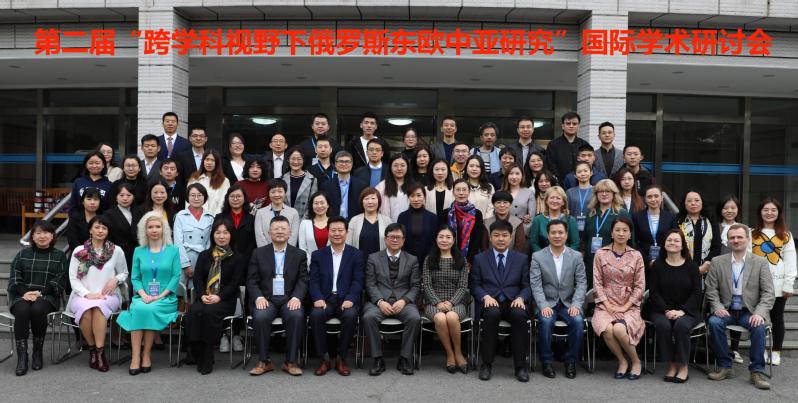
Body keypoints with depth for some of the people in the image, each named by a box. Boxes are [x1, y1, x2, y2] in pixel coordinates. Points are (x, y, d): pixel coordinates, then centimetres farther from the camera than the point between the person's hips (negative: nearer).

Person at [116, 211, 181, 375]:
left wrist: (161, 295, -11)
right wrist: (143, 294, -9)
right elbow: (135, 277, 10)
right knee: (138, 310, -32)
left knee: (149, 310, -33)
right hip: (143, 297, 2)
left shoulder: (173, 250, 8)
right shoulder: (139, 251, 15)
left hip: (166, 298, -2)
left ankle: (146, 355, -20)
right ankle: (135, 357, -30)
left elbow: (176, 276, 1)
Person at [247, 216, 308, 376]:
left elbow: (303, 280, 5)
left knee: (297, 316, -31)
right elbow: (251, 281, 7)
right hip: (266, 299, 0)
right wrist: (258, 297, -12)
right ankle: (263, 361, -15)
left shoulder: (299, 255, 12)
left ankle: (291, 362, -18)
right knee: (260, 317, -31)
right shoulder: (258, 253, 12)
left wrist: (296, 297, -15)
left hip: (289, 299, 0)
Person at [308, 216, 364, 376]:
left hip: (346, 299, -1)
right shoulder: (318, 255, 14)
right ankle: (324, 359, -15)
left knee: (351, 316, -33)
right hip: (325, 299, 1)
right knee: (316, 314, -31)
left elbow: (358, 281, 0)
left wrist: (350, 299, -17)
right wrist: (318, 298, -14)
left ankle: (341, 359, -14)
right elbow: (313, 281, 5)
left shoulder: (356, 254, 10)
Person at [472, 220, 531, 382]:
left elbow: (527, 285, 10)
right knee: (492, 313, -36)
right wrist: (486, 296, -13)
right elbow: (475, 285, 8)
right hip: (490, 303, -1)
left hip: (513, 303, 1)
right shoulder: (480, 259, 12)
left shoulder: (521, 259, 14)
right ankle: (487, 364, -23)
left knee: (520, 315, -34)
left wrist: (521, 298, -11)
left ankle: (520, 366, -22)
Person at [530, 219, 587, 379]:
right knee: (546, 321, -31)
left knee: (578, 321, -28)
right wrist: (543, 306, -20)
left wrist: (576, 304, -14)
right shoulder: (537, 256, 1)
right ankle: (547, 361, -11)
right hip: (547, 304, -1)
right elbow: (536, 285, -6)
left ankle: (571, 361, -7)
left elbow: (581, 283, 1)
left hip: (568, 304, 1)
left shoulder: (576, 256, 6)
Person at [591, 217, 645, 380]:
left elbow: (640, 286, 3)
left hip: (629, 305, 0)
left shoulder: (636, 256, 5)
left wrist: (625, 307, -7)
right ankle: (622, 361, -3)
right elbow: (597, 282, 2)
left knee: (619, 329, -31)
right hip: (606, 304, 1)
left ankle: (635, 361, -2)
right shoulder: (601, 253, 4)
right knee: (607, 330, -31)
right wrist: (608, 305, -8)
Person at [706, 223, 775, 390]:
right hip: (727, 311, 1)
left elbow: (768, 293, -2)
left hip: (750, 312, -1)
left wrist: (760, 313, -18)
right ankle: (725, 367, -13)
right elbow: (711, 289, 5)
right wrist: (717, 307, -13)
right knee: (714, 322, -28)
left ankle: (757, 371, -17)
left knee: (759, 326, -32)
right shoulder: (717, 262, 7)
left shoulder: (760, 262, 4)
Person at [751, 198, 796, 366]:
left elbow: (790, 261, 3)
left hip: (778, 284, 0)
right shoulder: (752, 234, 6)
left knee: (777, 317, 7)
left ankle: (776, 351, 17)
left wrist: (788, 285, -5)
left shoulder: (786, 235, 7)